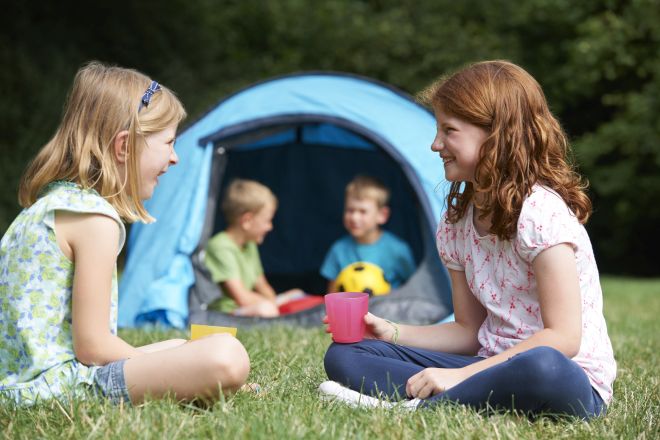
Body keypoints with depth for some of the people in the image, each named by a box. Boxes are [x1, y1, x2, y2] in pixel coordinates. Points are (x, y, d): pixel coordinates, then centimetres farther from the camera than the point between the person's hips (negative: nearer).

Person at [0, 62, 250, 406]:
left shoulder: (47, 202, 16)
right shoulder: (96, 218, -14)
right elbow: (91, 345, -17)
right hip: (60, 383, -10)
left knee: (178, 347, 29)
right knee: (226, 356, -25)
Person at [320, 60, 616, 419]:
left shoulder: (541, 212, -15)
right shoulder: (456, 223, 8)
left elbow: (563, 337, -20)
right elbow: (471, 332, 13)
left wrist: (461, 375, -23)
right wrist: (391, 332, -1)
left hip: (566, 378, -7)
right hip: (493, 366, 7)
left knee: (541, 368, -45)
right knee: (344, 354, -2)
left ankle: (417, 408, -29)